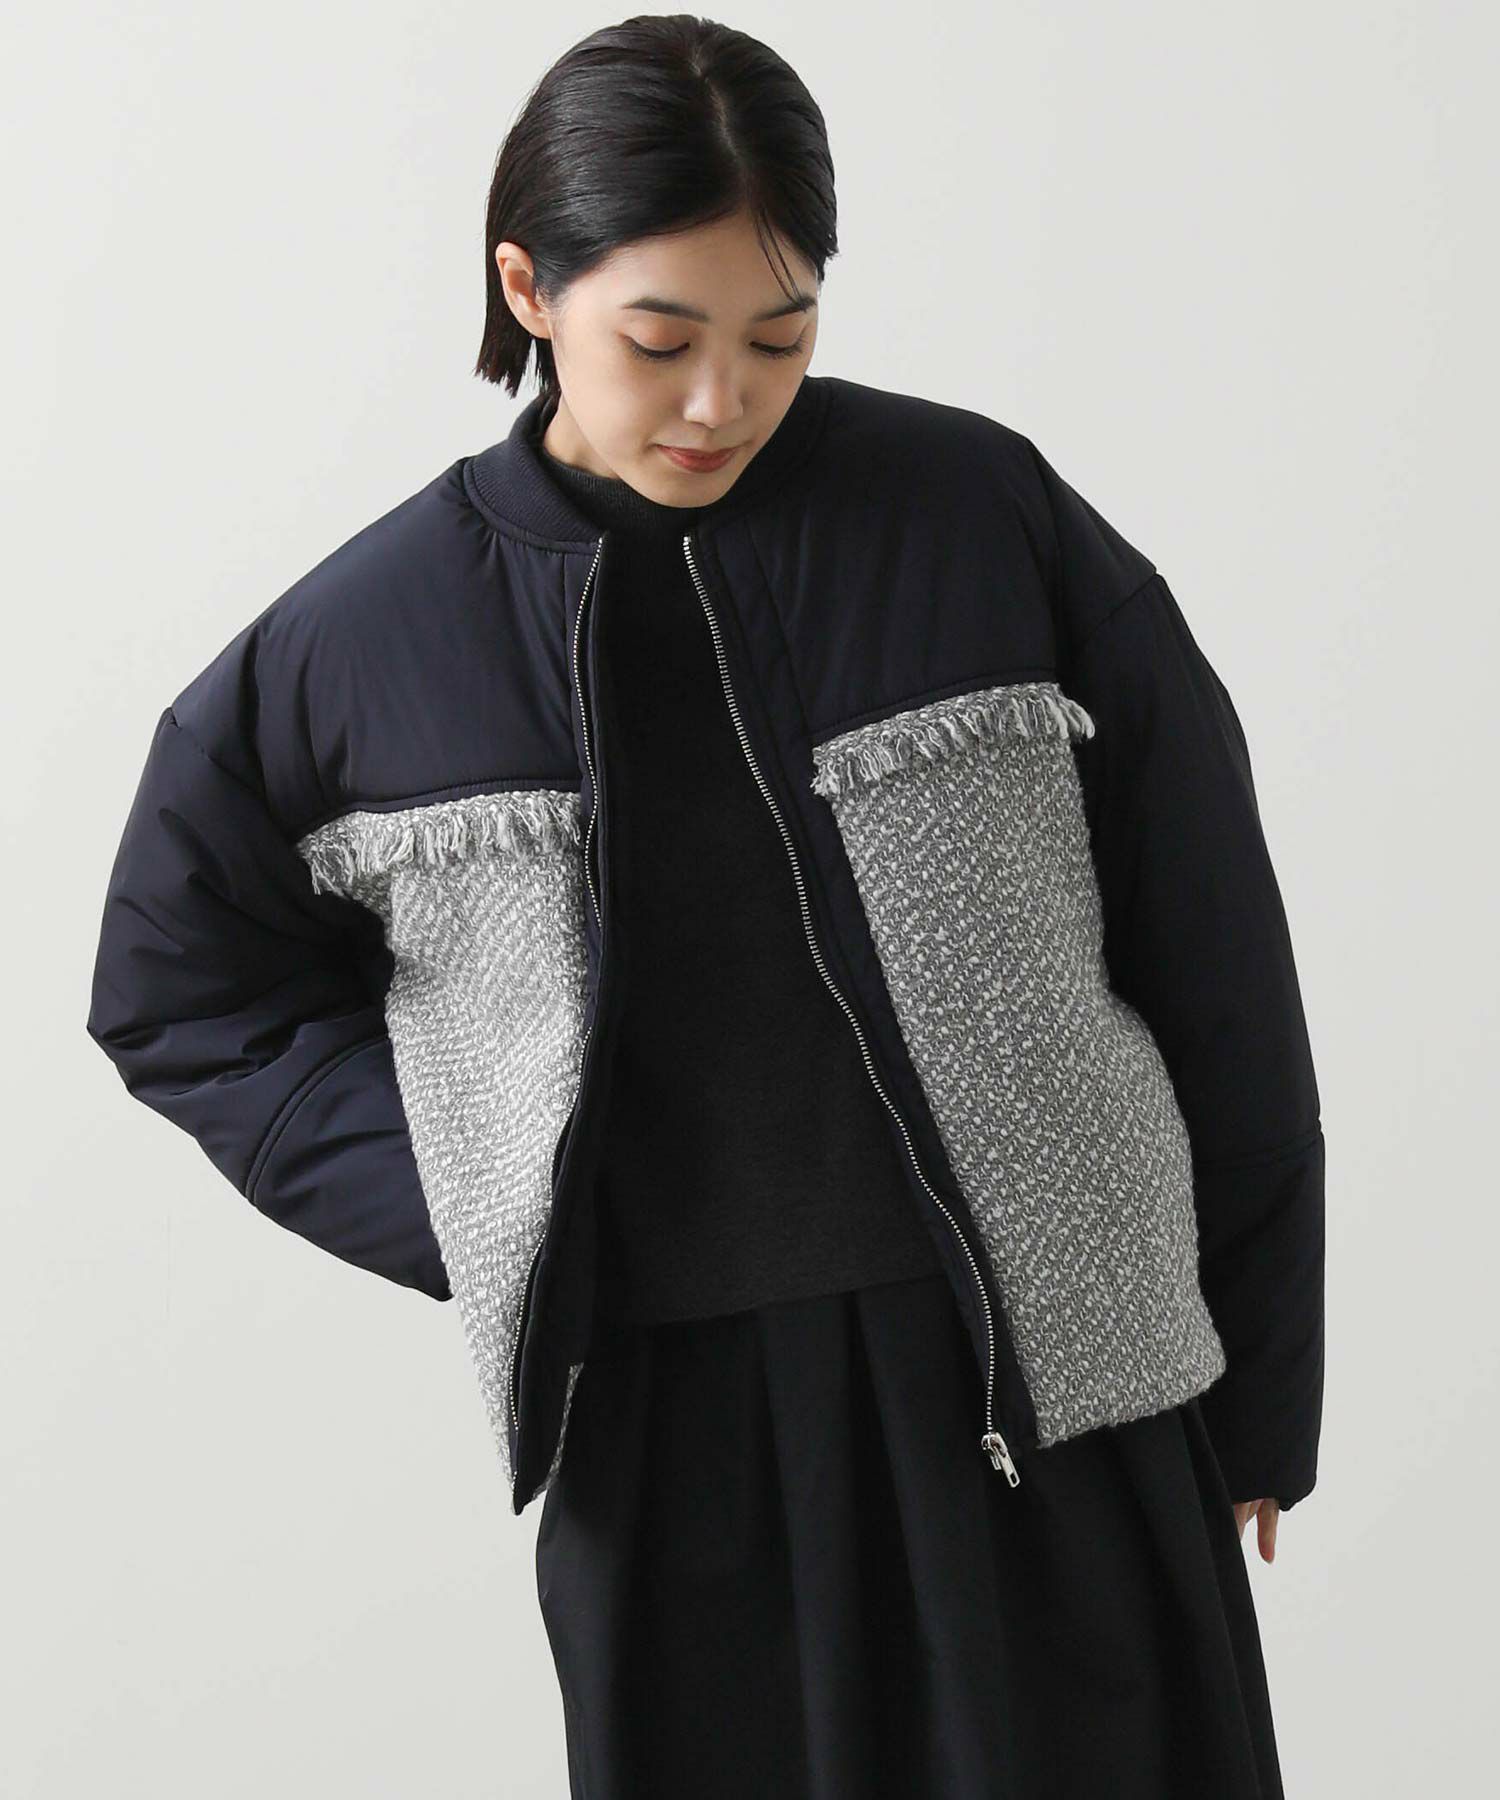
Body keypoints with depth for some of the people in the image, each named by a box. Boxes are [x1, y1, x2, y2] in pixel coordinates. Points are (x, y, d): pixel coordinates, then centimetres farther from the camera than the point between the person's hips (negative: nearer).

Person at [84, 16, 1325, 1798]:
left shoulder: (989, 522, -5)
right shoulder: (372, 635, -3)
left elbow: (1211, 963, 0)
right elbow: (179, 985, 11)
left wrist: (1256, 1385, 4)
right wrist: (481, 1224, 0)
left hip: (1040, 1378, 0)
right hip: (667, 1422, 1)